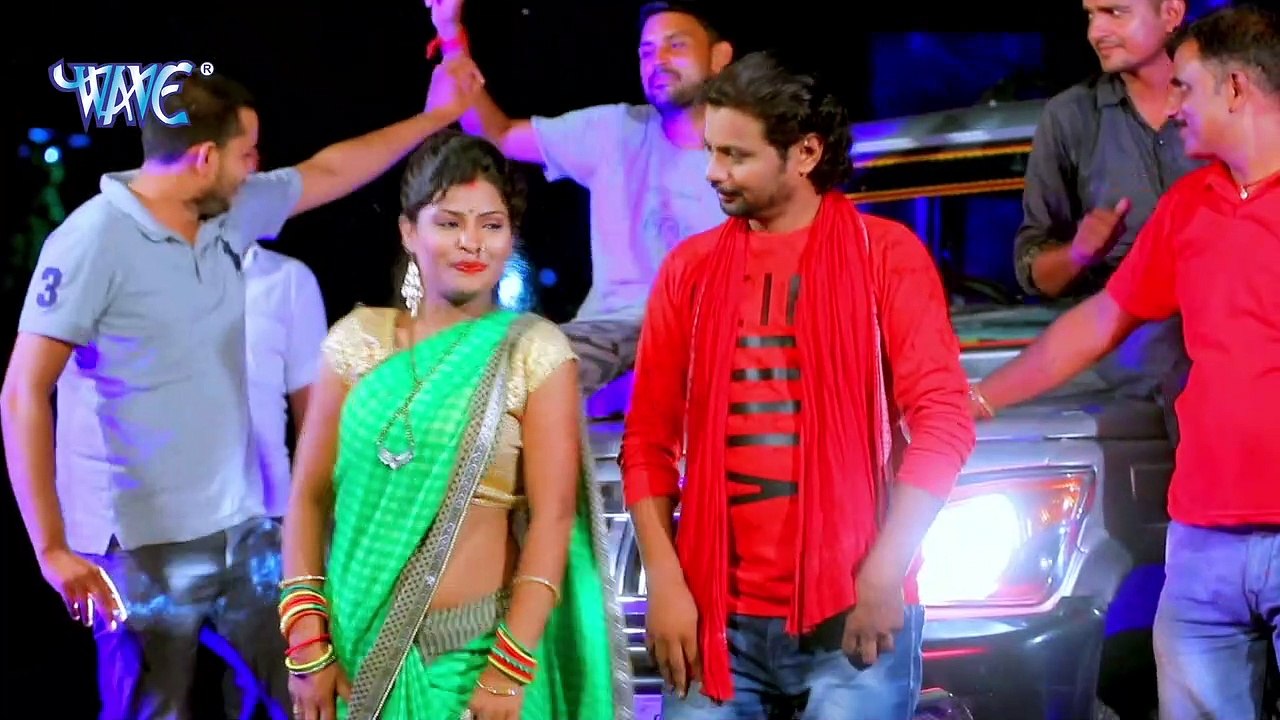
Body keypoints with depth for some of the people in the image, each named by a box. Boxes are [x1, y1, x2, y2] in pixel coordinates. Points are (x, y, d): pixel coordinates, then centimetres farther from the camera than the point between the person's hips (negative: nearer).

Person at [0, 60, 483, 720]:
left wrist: (442, 114, 26)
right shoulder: (93, 243, -15)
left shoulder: (230, 215, 6)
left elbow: (328, 172, 23)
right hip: (142, 547, -7)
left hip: (244, 530, 7)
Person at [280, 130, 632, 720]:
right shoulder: (359, 341, 3)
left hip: (478, 649, -3)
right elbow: (309, 496, 3)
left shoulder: (535, 352, -5)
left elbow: (553, 516, -10)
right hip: (362, 644, 3)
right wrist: (307, 639, -5)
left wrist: (511, 667, -16)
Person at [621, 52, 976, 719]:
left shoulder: (884, 253, 0)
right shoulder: (690, 268, 10)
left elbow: (944, 422, -6)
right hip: (717, 616, 3)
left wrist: (883, 575, -12)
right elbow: (649, 438, 8)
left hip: (851, 613, -3)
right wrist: (664, 580, -3)